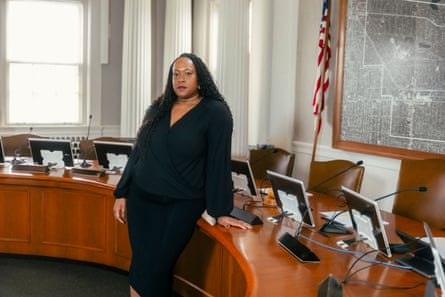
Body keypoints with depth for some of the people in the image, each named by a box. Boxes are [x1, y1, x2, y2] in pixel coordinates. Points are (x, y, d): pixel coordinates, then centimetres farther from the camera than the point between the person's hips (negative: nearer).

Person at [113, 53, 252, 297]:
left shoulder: (215, 113, -8)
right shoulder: (157, 109, 8)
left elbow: (218, 163, -9)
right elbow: (137, 153, 12)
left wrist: (221, 212, -9)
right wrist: (121, 194, 10)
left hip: (181, 205, -5)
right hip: (141, 199, 5)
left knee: (154, 271, -5)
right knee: (140, 266, 7)